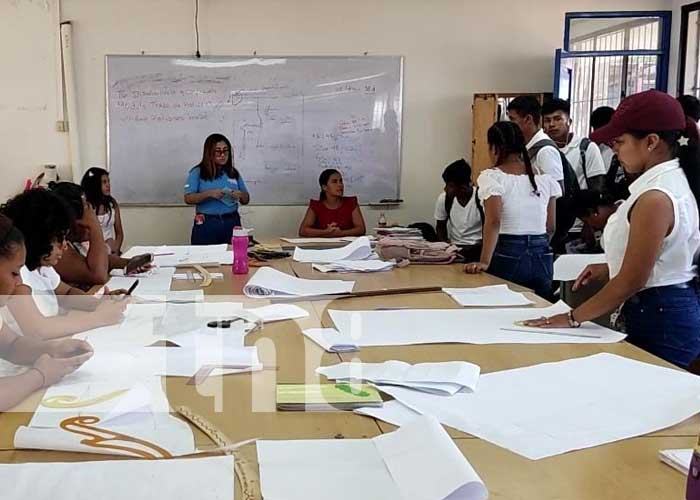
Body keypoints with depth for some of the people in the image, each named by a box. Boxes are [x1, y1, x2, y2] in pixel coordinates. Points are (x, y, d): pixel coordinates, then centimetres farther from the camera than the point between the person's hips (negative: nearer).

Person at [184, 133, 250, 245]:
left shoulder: (234, 173, 12)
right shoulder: (197, 172, 1)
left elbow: (246, 200, 16)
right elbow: (188, 198, -6)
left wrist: (240, 195, -7)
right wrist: (208, 193, -20)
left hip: (232, 223, 3)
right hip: (206, 224, -3)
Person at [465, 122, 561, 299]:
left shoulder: (492, 177, -7)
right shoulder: (544, 177, 7)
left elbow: (493, 222, -20)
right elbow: (551, 227, 11)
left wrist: (484, 262, -23)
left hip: (507, 256, -4)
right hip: (542, 257, 5)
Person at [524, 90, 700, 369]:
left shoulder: (655, 197, -23)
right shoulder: (674, 180, 8)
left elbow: (632, 280, -21)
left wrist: (573, 318, -13)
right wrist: (610, 268, 11)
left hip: (659, 320, -10)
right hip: (672, 310, 10)